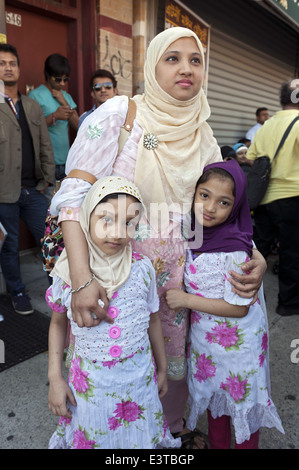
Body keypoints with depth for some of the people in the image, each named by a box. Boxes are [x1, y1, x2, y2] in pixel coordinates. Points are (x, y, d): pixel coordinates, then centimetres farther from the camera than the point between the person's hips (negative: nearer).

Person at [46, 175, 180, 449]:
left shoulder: (142, 268, -14)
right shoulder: (68, 271, -15)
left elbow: (153, 320, 0)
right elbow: (58, 323, 1)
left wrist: (162, 369, 10)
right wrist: (55, 378, -2)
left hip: (139, 377, 1)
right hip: (91, 383, 0)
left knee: (139, 437, 19)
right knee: (91, 438, 19)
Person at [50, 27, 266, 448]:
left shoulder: (203, 134, 4)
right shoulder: (117, 114, -11)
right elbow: (74, 195, -17)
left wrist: (254, 254, -12)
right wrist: (82, 278, -28)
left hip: (179, 270, 4)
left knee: (176, 361, 19)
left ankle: (172, 430, 51)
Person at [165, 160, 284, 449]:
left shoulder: (235, 250, -28)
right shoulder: (195, 234, -7)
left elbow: (238, 307, -22)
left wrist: (186, 300, -22)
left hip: (236, 342, -6)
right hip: (204, 337, 7)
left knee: (241, 401, 16)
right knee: (214, 396, 26)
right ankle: (217, 445, 49)